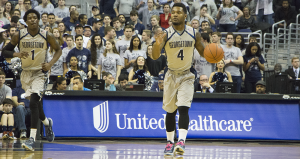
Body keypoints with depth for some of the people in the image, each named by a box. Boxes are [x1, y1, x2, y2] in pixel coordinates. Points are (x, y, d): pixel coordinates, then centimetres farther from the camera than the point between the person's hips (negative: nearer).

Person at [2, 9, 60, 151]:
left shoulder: (47, 36, -8)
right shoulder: (19, 36, -6)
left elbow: (58, 50, 7)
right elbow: (4, 52, -1)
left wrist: (50, 64, -10)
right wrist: (17, 54, -21)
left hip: (39, 73, -3)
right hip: (25, 73, 4)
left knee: (33, 103, -20)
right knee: (35, 102, 16)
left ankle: (32, 139, -24)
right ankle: (46, 122, 48)